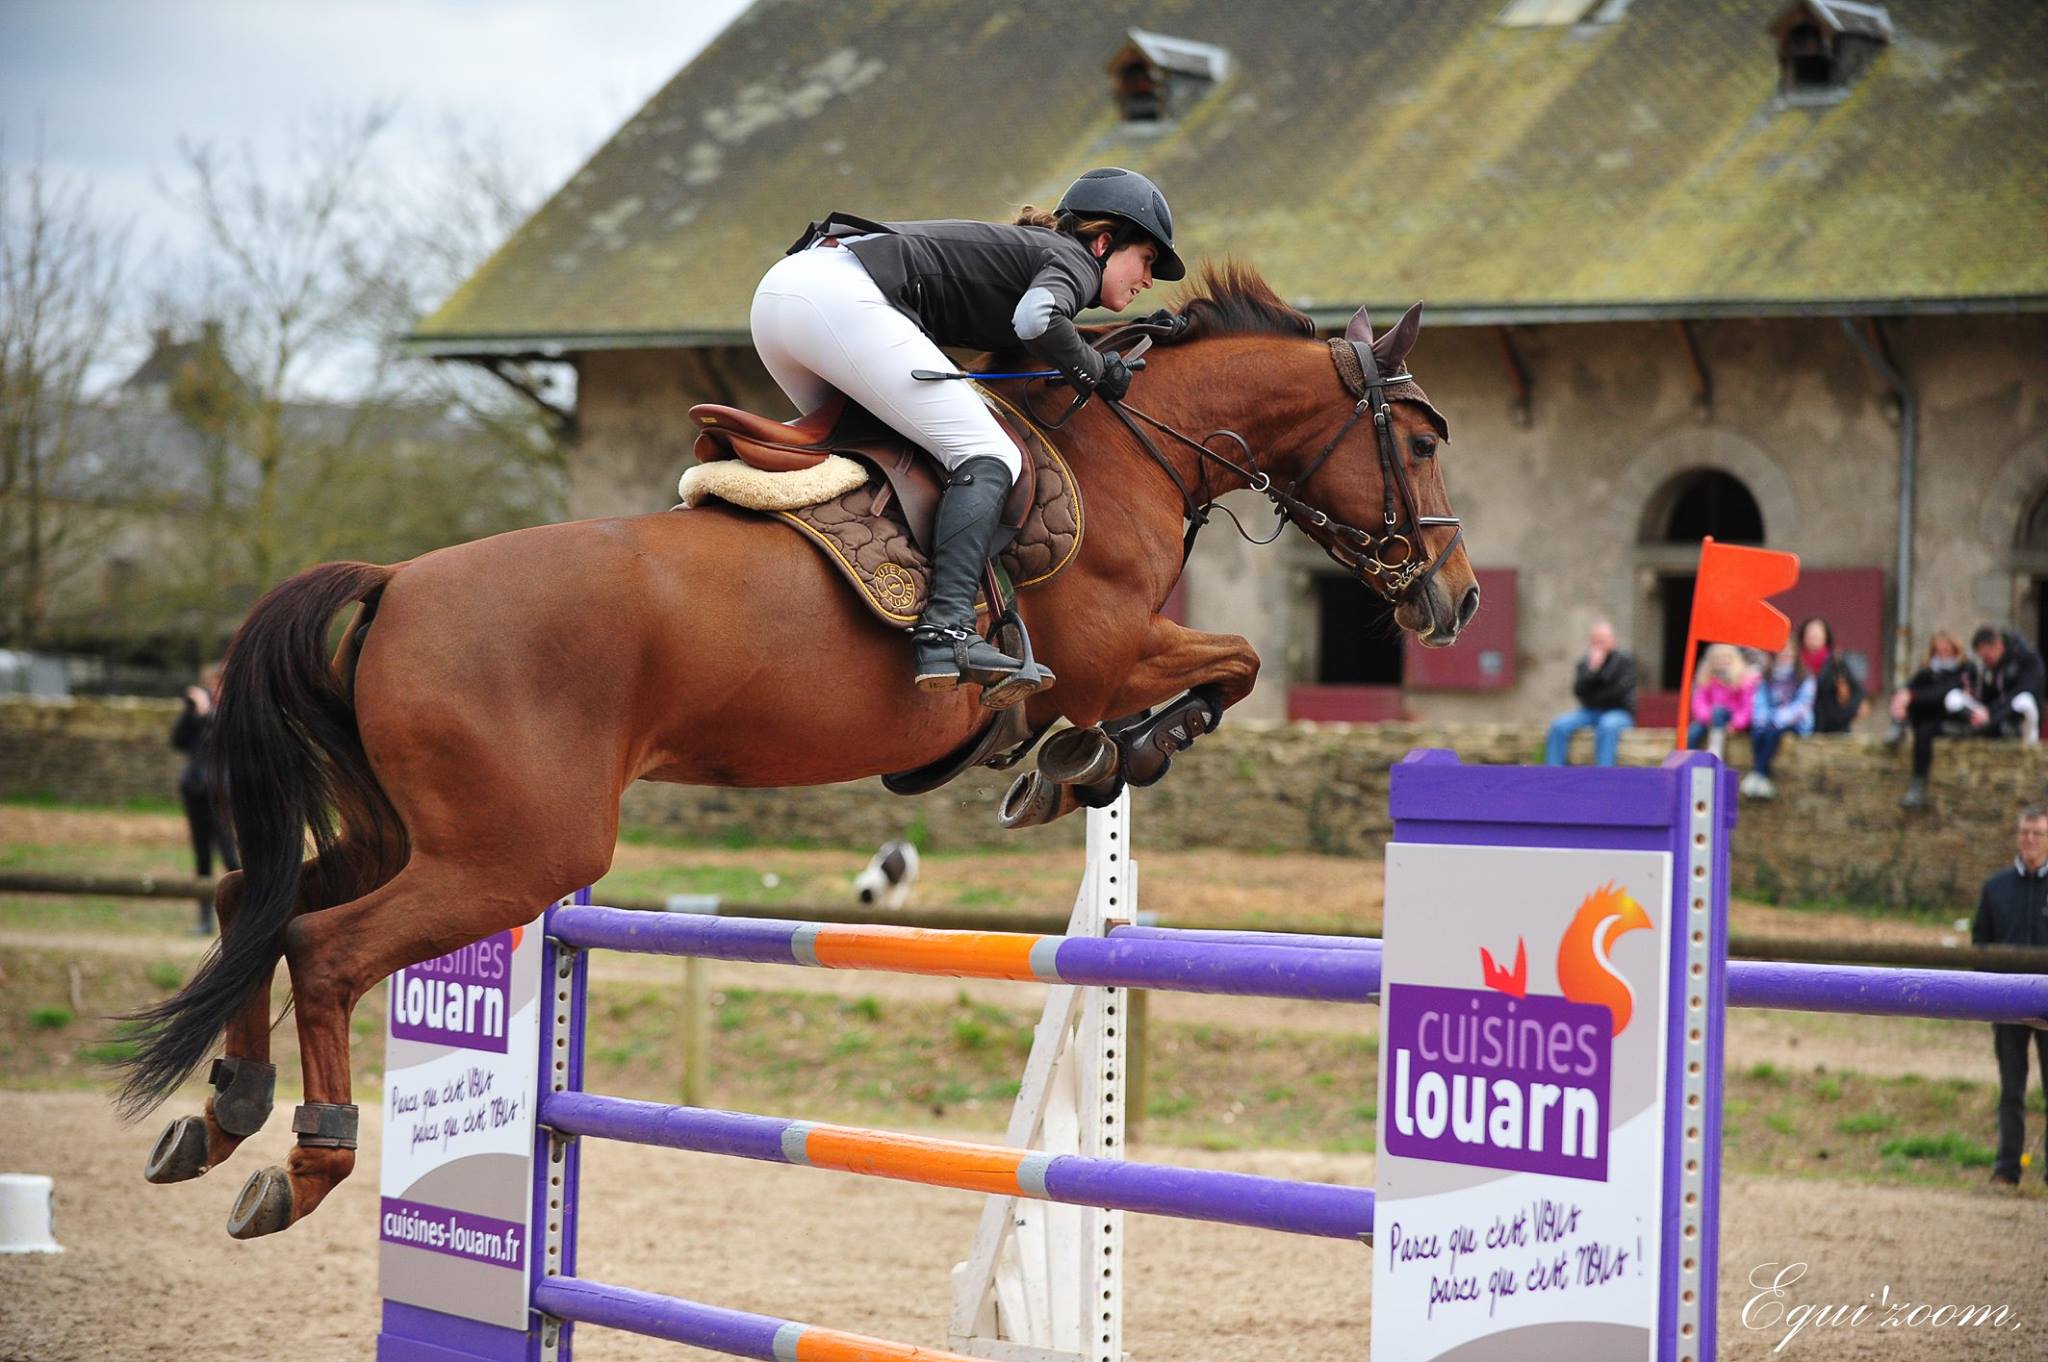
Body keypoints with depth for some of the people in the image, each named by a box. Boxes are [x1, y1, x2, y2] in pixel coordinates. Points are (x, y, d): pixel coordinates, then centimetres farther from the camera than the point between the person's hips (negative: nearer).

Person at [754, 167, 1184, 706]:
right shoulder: (1076, 260, 6)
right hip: (841, 297, -10)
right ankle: (946, 632, -26)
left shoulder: (1028, 247, 33)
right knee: (988, 457, -11)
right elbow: (1037, 318, -15)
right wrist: (1097, 372, 1)